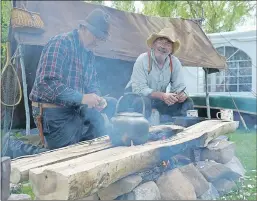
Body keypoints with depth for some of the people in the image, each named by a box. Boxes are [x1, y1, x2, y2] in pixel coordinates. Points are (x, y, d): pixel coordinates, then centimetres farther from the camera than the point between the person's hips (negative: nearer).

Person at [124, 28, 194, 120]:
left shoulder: (175, 62, -6)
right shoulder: (142, 59, -19)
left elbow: (179, 86, -5)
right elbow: (139, 88, -27)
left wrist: (182, 94, -31)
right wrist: (162, 95, -39)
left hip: (159, 100, 5)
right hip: (135, 97, -4)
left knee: (187, 102, -11)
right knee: (143, 101, -38)